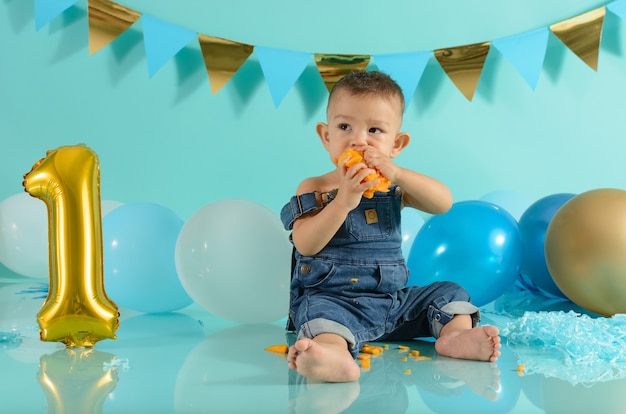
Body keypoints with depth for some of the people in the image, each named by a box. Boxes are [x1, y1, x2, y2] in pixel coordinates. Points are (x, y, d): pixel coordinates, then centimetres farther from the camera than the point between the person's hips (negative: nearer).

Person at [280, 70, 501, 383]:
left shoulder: (394, 187, 9)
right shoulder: (314, 189, 0)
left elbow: (443, 203, -8)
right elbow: (306, 245, -15)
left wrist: (397, 174, -21)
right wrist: (344, 201, -26)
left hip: (394, 300, 5)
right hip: (332, 297, -5)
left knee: (449, 293, -1)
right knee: (321, 311, -36)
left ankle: (456, 334, -26)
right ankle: (333, 353, -64)